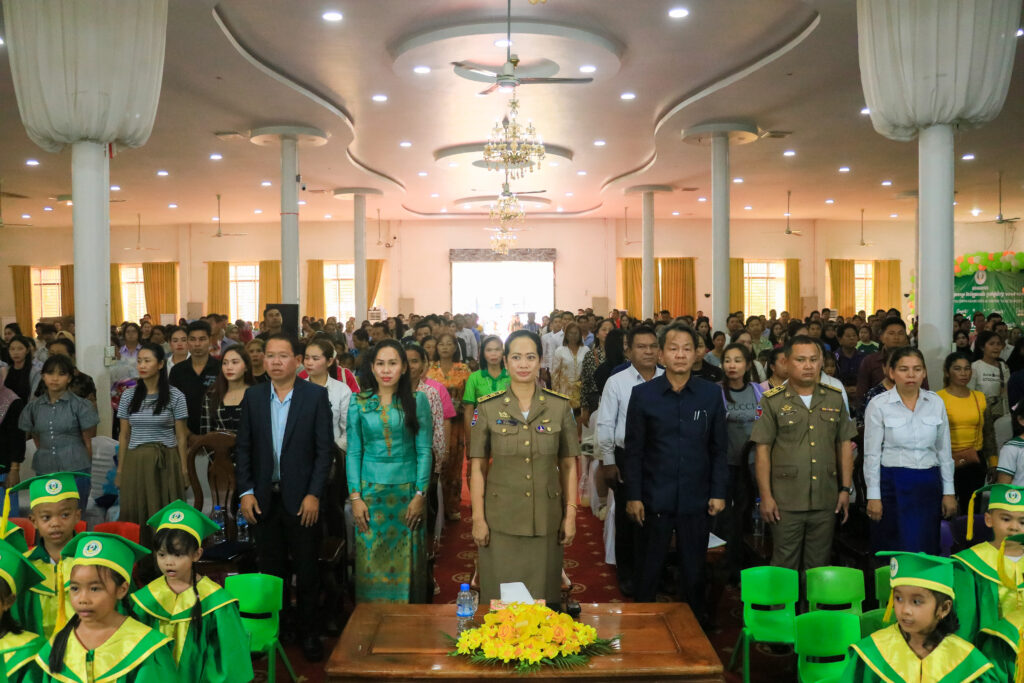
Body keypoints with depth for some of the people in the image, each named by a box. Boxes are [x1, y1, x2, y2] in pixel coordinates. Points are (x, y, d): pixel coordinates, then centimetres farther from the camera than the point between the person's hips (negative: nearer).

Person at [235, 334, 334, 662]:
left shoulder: (316, 395, -5)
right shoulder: (253, 396, 4)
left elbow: (325, 448, -7)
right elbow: (243, 447, 6)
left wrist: (314, 494, -12)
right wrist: (246, 491, -2)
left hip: (301, 498, -2)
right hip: (264, 497, 3)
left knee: (306, 569, 7)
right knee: (270, 569, 12)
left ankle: (310, 632, 21)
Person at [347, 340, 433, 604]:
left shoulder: (417, 401, -1)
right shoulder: (359, 402, 3)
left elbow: (424, 451, -1)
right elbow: (353, 452, 3)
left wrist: (420, 495, -7)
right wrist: (355, 497, -4)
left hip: (407, 491, -1)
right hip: (370, 491, 1)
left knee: (407, 563, 5)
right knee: (371, 564, 5)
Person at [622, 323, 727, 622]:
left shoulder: (712, 394, 2)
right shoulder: (642, 394, -2)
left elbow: (719, 449, 6)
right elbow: (633, 450, 0)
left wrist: (719, 492, 2)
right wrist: (633, 496, -3)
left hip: (696, 498, 1)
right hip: (655, 499, -1)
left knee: (694, 569, 12)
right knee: (650, 568, 10)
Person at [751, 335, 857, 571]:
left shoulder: (835, 398, 8)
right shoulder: (772, 401, -2)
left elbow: (845, 445, 11)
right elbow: (762, 450, -4)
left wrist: (846, 489, 7)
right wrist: (765, 496, -7)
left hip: (826, 500, 3)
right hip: (786, 501, -3)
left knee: (818, 567, 13)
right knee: (785, 567, 5)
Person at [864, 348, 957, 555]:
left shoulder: (936, 402, 4)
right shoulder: (878, 405, -5)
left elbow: (944, 451, 10)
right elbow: (872, 454, -4)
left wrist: (949, 492, 8)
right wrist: (873, 496, -7)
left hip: (928, 483, 3)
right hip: (892, 483, -3)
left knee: (927, 550, 7)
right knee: (892, 555, 4)